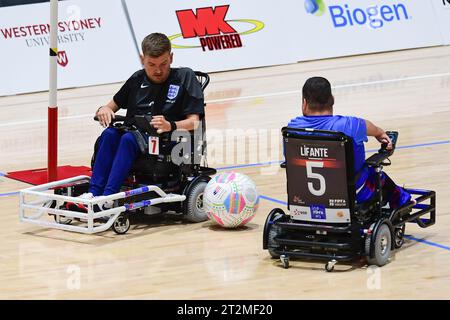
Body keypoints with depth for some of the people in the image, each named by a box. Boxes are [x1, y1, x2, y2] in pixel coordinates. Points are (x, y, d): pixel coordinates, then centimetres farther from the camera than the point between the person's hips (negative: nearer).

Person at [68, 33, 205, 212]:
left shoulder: (184, 77, 2)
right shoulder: (137, 79, 16)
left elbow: (193, 122, -6)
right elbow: (114, 105, 25)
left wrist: (170, 126, -27)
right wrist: (104, 110, -1)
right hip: (135, 135, 5)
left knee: (129, 138, -33)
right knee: (109, 134, -27)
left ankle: (108, 198, -43)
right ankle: (94, 193, -35)